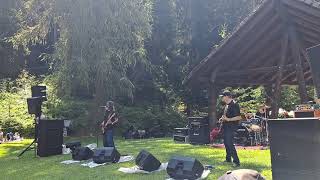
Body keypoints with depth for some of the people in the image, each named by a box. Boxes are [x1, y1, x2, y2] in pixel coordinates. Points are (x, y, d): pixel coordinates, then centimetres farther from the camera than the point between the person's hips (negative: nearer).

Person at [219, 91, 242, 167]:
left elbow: (239, 117, -21)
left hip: (231, 127, -10)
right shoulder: (227, 105, 12)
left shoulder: (234, 104, -17)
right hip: (226, 126, 10)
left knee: (229, 144, -12)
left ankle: (236, 161, -5)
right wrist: (222, 119, 11)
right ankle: (228, 159, 29)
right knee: (226, 143, 16)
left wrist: (228, 119, -27)